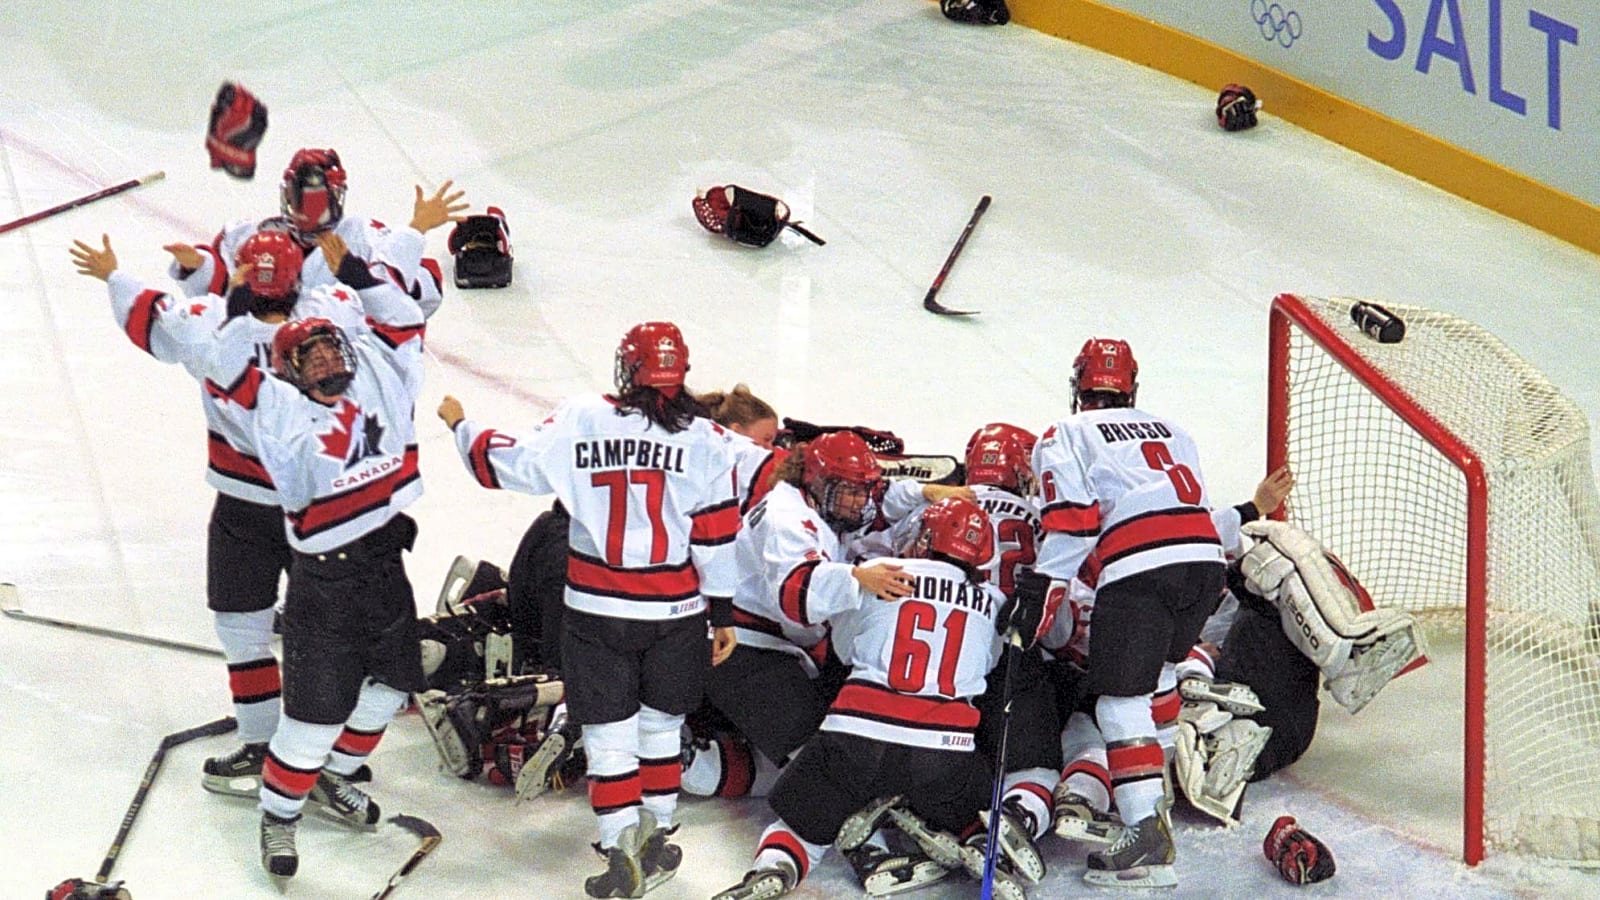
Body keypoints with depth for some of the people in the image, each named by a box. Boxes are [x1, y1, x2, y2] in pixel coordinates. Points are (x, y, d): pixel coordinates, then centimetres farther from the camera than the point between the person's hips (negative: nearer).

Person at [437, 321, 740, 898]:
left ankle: (622, 850, -5)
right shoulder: (704, 439, -5)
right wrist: (723, 613, 5)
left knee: (608, 731, 4)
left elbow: (510, 465, -3)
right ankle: (655, 835, 23)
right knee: (660, 723, 18)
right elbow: (717, 535, -4)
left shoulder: (581, 422, -7)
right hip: (674, 613, 1)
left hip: (597, 611, -1)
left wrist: (462, 426, 16)